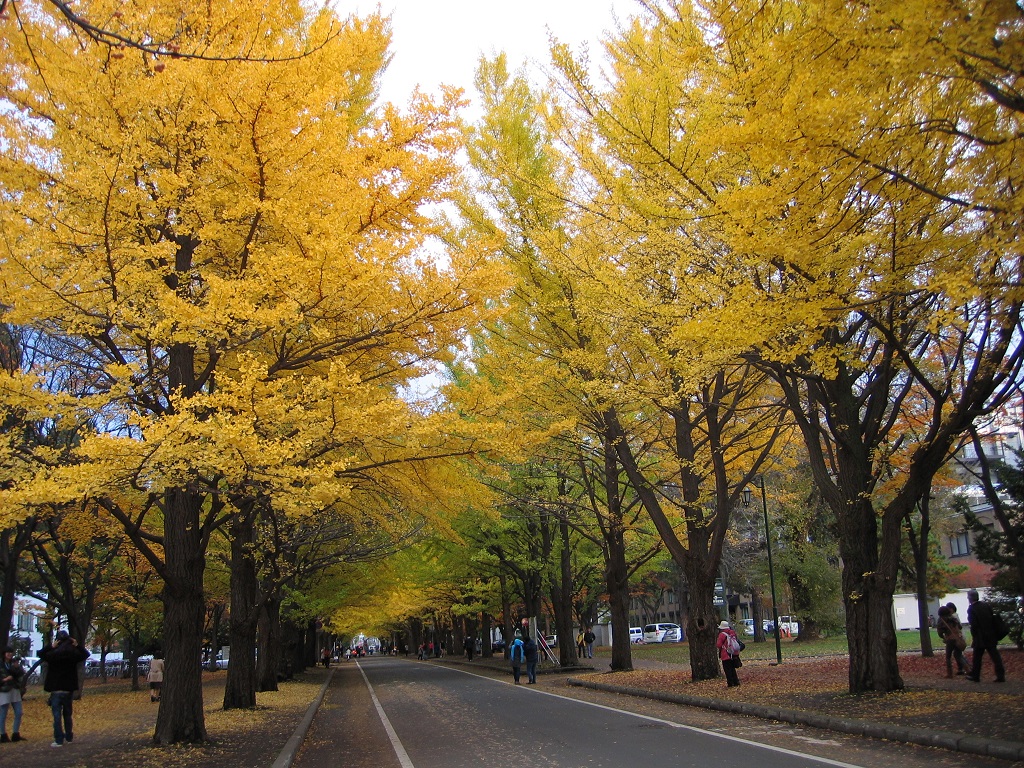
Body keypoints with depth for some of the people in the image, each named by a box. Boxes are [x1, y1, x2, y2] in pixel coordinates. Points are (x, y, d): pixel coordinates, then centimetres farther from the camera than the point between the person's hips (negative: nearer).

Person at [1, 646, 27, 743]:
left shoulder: (14, 663, 10)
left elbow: (22, 674, -1)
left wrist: (17, 668, -17)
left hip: (15, 690, 5)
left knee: (18, 713, 6)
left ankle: (16, 735, 15)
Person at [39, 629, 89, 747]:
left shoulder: (53, 655, -12)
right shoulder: (73, 654, -4)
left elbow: (40, 654, 6)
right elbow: (86, 654, 16)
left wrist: (51, 647, 2)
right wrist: (77, 646, 8)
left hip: (56, 690, -3)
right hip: (69, 689, 3)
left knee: (57, 715, -1)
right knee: (68, 714, 16)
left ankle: (59, 740, -4)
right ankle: (69, 737, 21)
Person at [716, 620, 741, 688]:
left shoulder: (722, 634, -16)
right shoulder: (733, 632, 3)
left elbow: (719, 645, -14)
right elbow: (737, 640, 18)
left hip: (726, 656, -6)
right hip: (734, 654, 6)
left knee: (728, 670, 2)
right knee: (732, 669, 19)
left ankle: (730, 683, 1)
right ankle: (736, 682, 19)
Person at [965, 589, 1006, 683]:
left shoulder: (971, 609, -14)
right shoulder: (986, 605, 4)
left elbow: (974, 625, -16)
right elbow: (993, 619, 9)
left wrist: (974, 637, -4)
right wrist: (994, 634, 16)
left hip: (980, 638, -5)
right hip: (991, 637, 5)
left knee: (976, 657, 8)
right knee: (995, 656, 5)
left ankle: (975, 676, 16)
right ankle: (1001, 676, 2)